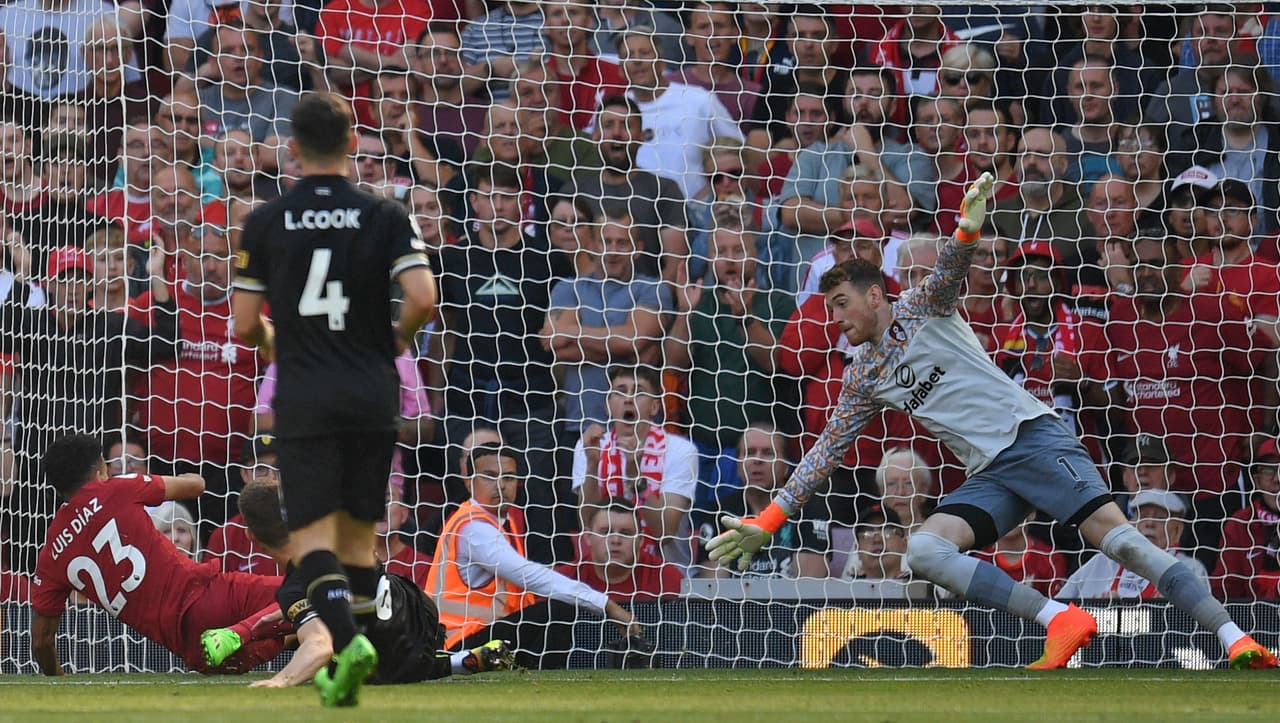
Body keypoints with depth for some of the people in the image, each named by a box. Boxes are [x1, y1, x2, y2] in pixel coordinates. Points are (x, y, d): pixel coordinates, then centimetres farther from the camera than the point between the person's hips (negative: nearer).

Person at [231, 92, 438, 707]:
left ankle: (347, 639, -29)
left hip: (304, 398, -1)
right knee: (359, 534, 13)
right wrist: (398, 337, 9)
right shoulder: (384, 216, -1)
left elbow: (244, 324, 1)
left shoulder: (265, 222, 0)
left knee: (313, 534, -4)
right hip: (372, 394, 1)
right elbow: (423, 298, -12)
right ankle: (345, 671, 12)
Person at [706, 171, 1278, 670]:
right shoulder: (863, 378, 22)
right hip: (989, 474, 6)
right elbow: (825, 452, 25)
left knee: (1115, 534, -21)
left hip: (1032, 436, -6)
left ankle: (1234, 637, -26)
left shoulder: (920, 309, 7)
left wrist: (967, 230, -35)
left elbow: (949, 273, -12)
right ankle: (1060, 621, -30)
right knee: (921, 552, -19)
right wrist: (766, 523, 20)